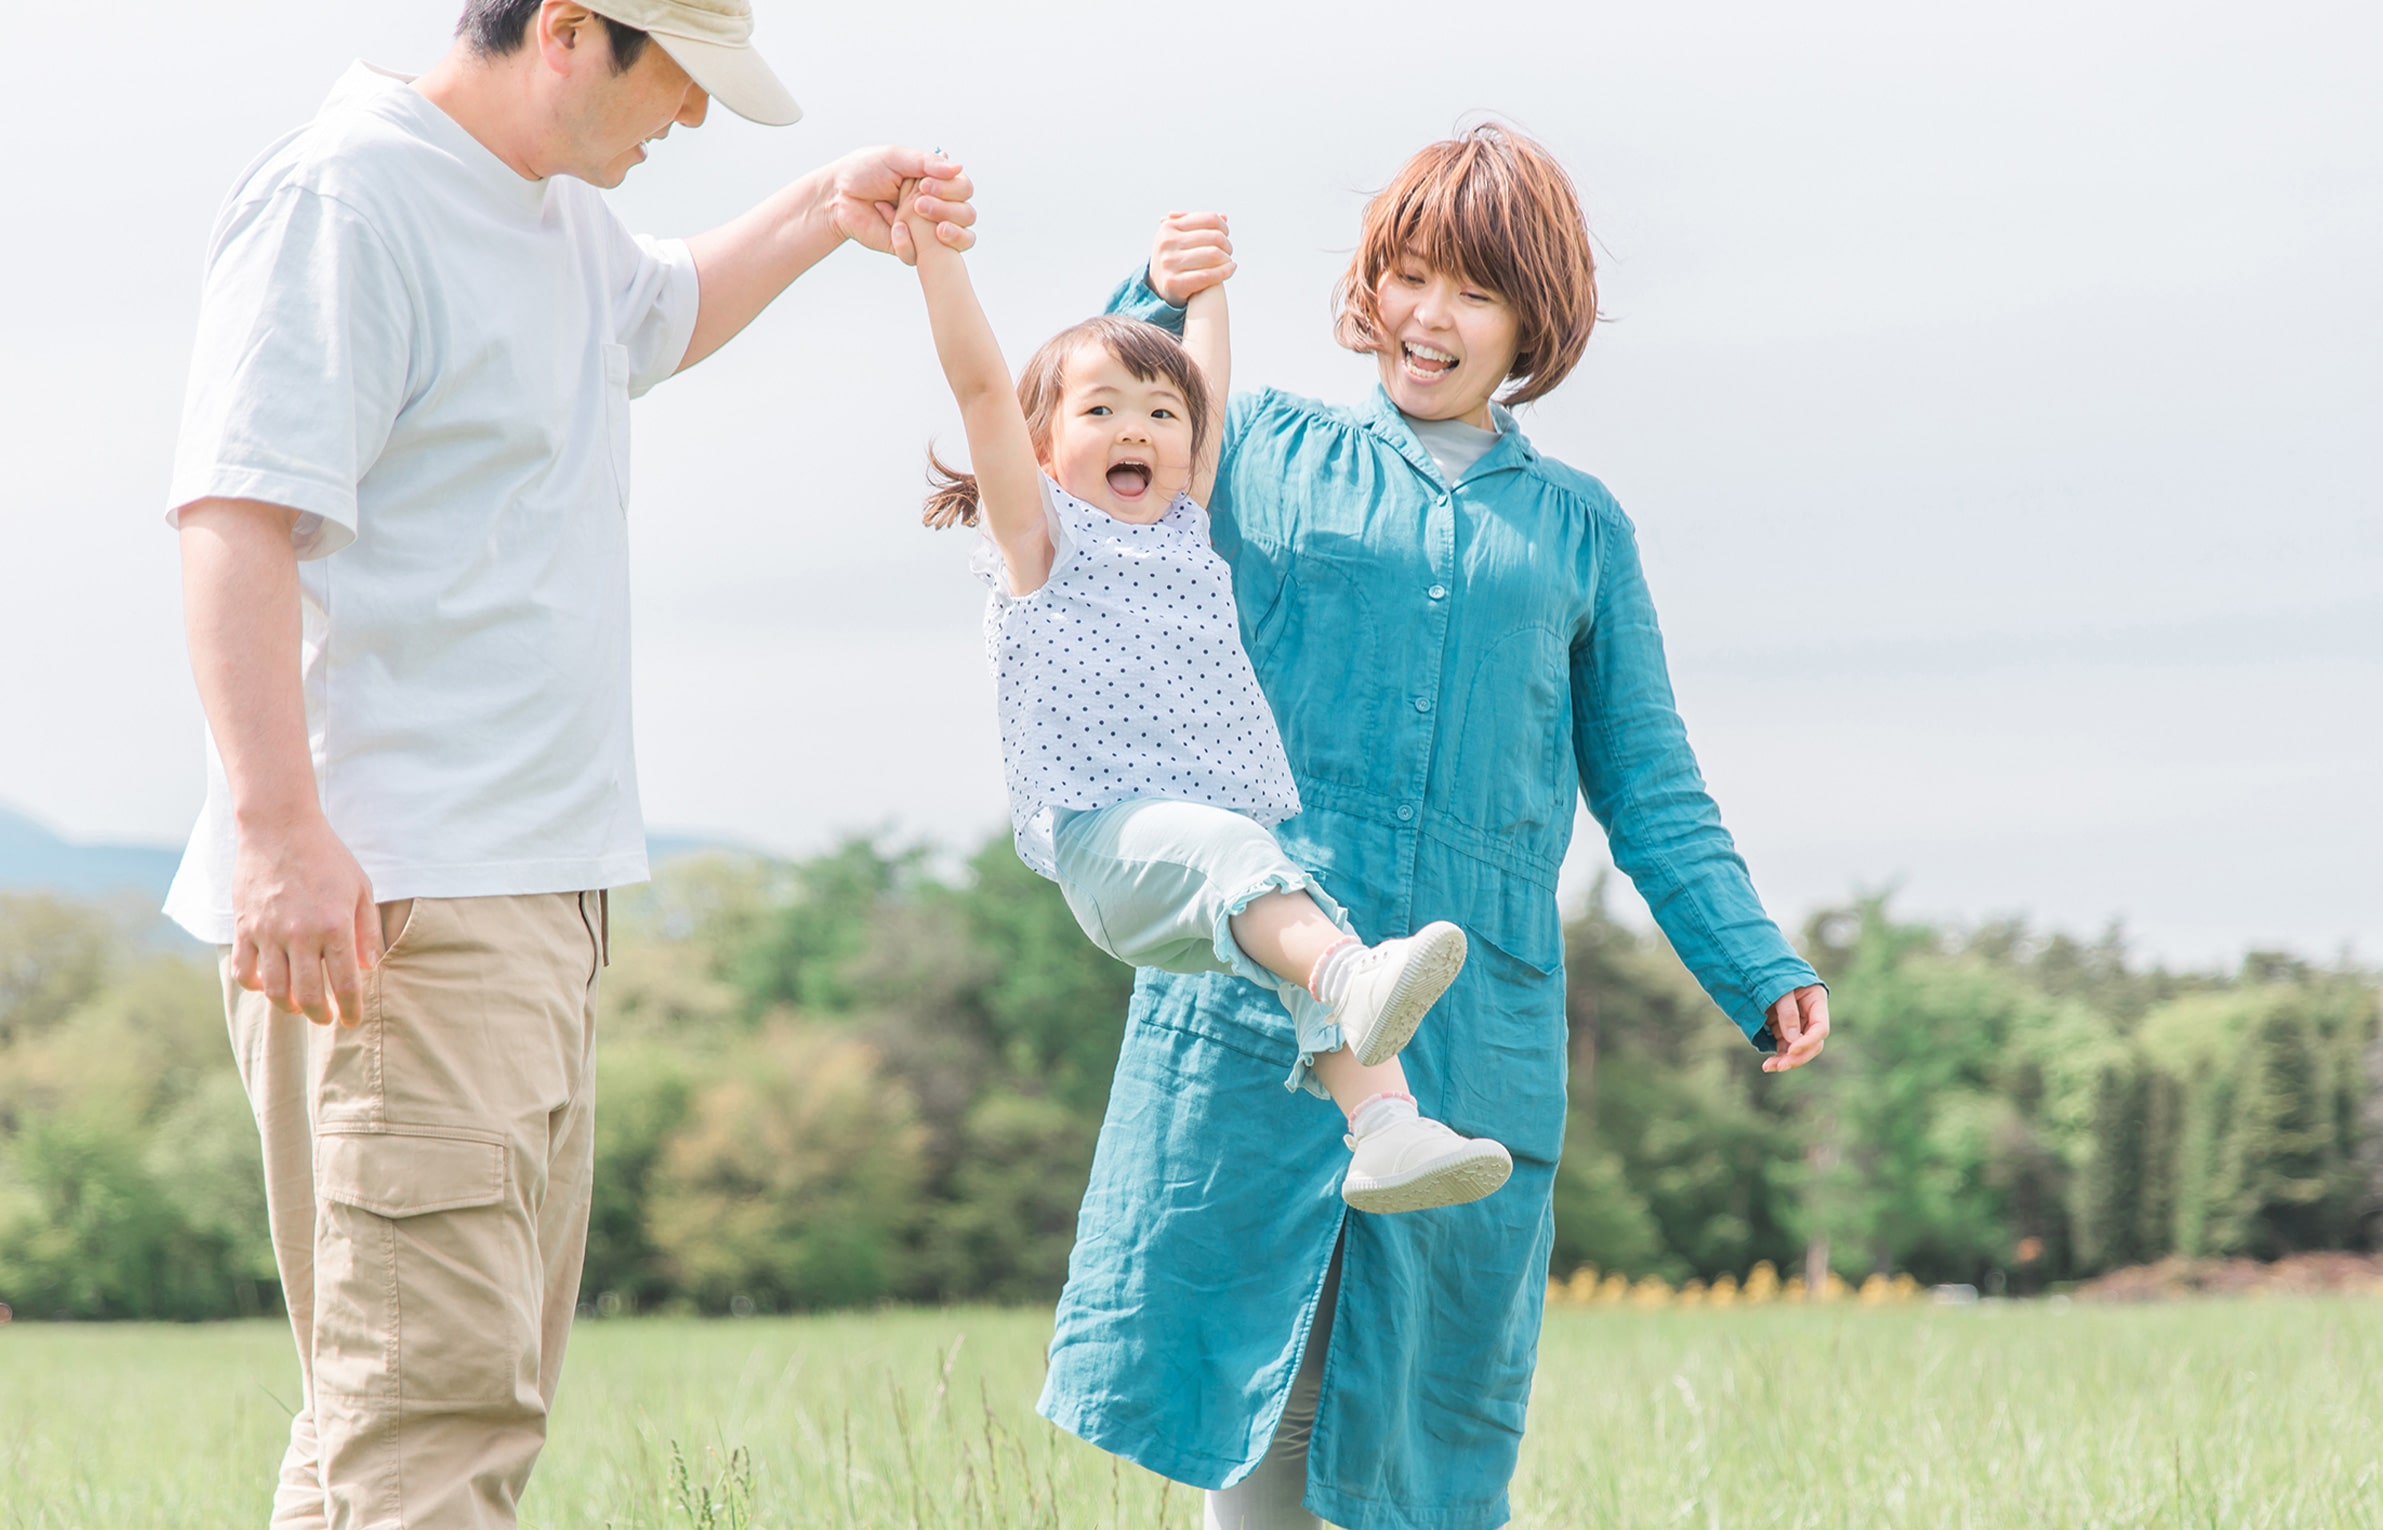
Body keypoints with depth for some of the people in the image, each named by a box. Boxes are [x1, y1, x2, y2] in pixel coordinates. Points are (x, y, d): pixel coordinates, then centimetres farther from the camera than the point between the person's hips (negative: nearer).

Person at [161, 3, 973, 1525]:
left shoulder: (560, 215, 19)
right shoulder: (345, 198, -12)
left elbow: (661, 312, 45)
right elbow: (237, 516, -21)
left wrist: (826, 211, 33)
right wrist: (280, 828, -28)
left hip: (541, 888, 10)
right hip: (392, 892, -10)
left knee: (486, 1388, 10)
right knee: (437, 1397, -18)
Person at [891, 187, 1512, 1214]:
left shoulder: (1185, 529, 27)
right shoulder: (1043, 534, 11)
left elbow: (1209, 390, 36)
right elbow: (981, 385, 2)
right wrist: (934, 250, -3)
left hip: (1235, 831, 6)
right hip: (1106, 831, -6)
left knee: (1317, 946, -21)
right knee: (1223, 848, -36)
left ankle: (1383, 1129, -38)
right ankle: (1353, 974, -61)